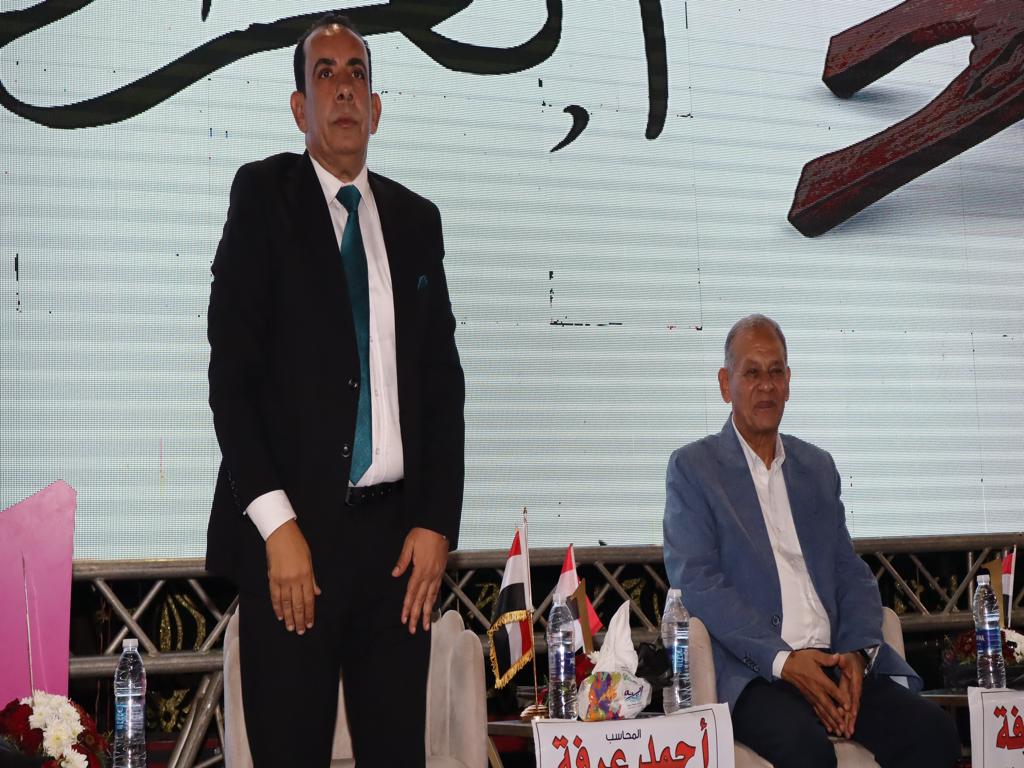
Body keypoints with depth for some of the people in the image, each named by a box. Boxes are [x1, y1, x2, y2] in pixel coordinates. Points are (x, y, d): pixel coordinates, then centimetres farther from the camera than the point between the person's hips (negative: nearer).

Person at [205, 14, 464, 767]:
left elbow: (444, 382, 12)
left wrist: (437, 522, 2)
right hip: (294, 533, -3)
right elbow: (232, 372, -5)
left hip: (400, 534, 3)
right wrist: (275, 525, -12)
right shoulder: (263, 195, 1)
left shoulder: (416, 219, 12)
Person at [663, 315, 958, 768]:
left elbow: (851, 572, 17)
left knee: (933, 731, -19)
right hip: (753, 670, -5)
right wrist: (783, 659, -16)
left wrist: (856, 651, -4)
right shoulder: (691, 467, 4)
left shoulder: (818, 467, 21)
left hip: (836, 662, 5)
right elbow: (696, 582, -6)